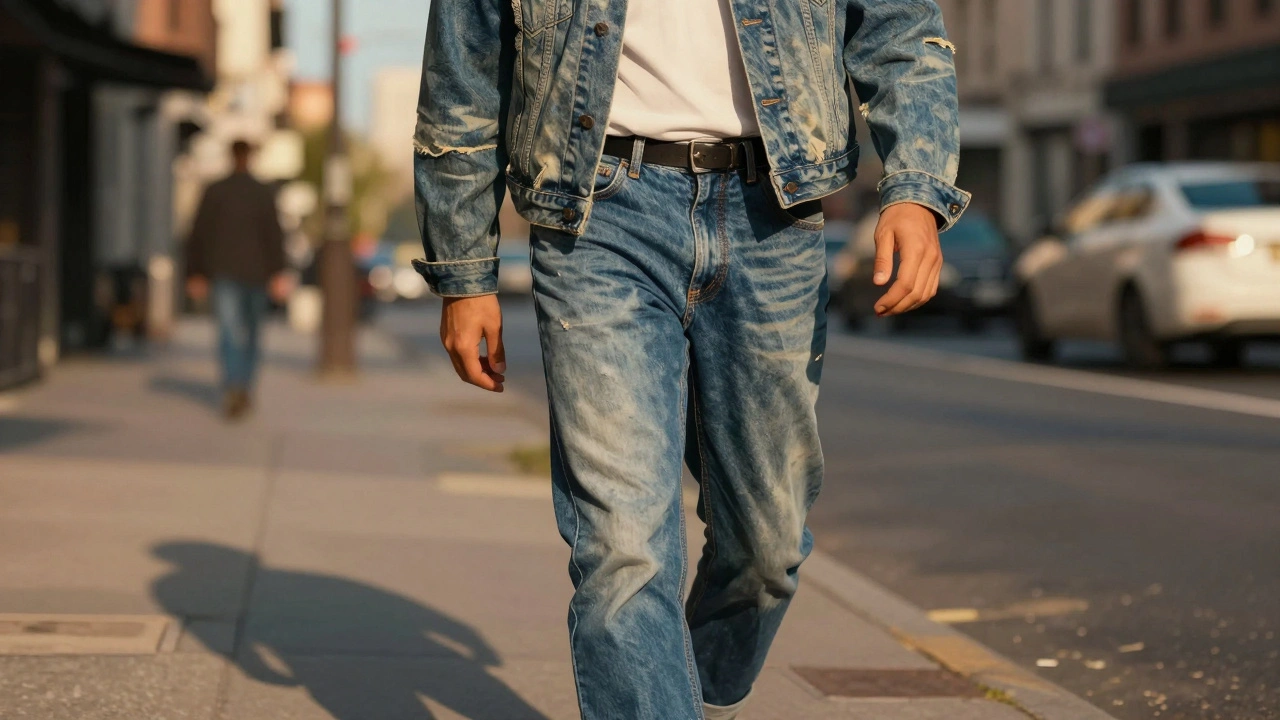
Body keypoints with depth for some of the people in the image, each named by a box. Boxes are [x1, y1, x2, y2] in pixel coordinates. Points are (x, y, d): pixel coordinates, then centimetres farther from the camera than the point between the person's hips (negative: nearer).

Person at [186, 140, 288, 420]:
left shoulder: (214, 191, 1)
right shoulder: (264, 192, -1)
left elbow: (199, 234, 0)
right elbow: (273, 234, -10)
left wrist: (195, 273, 8)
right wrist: (278, 274, -13)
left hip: (224, 272, -1)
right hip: (255, 271, 1)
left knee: (230, 333, -9)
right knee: (251, 331, 18)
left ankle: (233, 389, -30)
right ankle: (245, 391, 24)